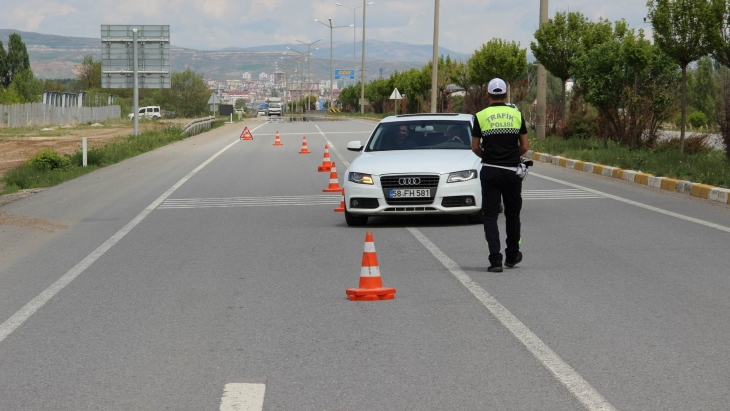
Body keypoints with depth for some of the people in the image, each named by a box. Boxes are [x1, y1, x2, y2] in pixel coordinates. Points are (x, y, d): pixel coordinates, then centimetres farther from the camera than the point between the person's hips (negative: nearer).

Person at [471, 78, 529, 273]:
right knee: (512, 213, 17)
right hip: (512, 171, 2)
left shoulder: (481, 116, -3)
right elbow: (525, 146, 3)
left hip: (490, 171, -2)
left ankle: (495, 259, -10)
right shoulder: (516, 115, 2)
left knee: (490, 215, 1)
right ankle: (512, 255, 29)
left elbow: (475, 147, 1)